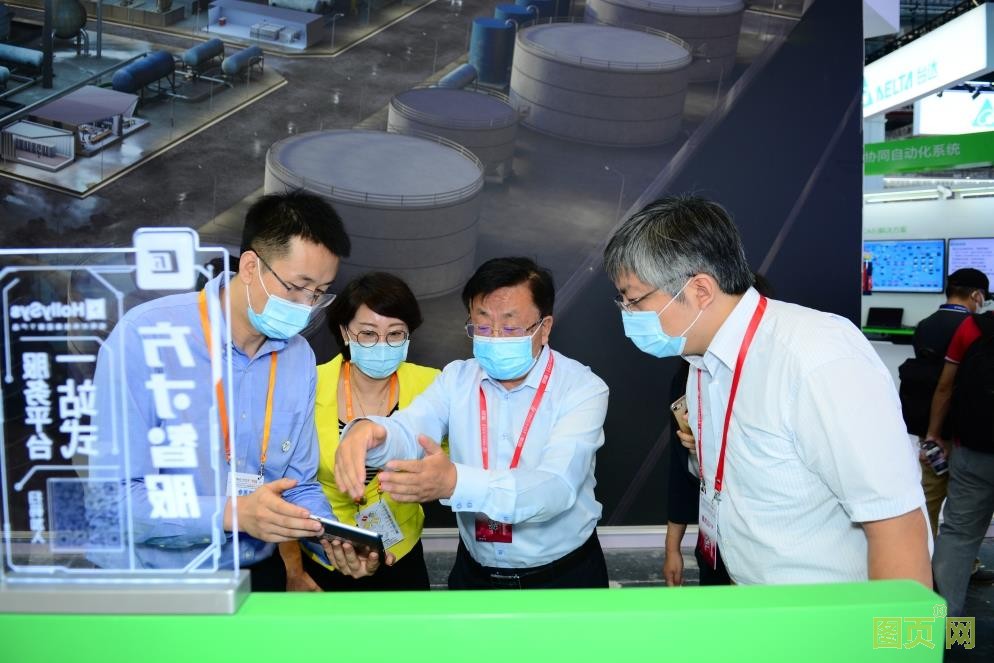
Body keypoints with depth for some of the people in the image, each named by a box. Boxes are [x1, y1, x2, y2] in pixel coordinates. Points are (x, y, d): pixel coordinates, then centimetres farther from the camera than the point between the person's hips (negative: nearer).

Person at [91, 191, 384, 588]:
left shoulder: (300, 358, 4)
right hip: (147, 578, -4)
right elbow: (117, 498, -17)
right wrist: (232, 514, -28)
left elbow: (299, 485, 9)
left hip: (252, 572, 4)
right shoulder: (144, 337, -13)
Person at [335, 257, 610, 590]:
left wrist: (454, 482, -45)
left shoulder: (583, 388, -17)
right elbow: (408, 433, -18)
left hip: (565, 574, -3)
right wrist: (367, 430, -42)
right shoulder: (457, 378, -3)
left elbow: (555, 487, -30)